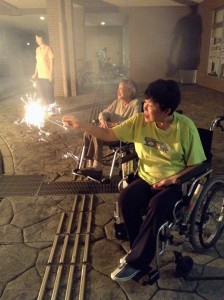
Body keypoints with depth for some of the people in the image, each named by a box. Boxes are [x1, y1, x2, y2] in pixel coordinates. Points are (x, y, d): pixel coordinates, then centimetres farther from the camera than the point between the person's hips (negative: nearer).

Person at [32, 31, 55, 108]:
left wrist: (51, 74, -15)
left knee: (49, 92, 0)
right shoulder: (37, 49, 11)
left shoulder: (48, 49, -7)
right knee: (43, 93, 11)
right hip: (40, 76, 6)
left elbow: (51, 62, -9)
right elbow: (37, 62, 17)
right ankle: (46, 106, 22)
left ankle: (52, 107, 12)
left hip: (47, 75, -6)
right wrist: (35, 74, 15)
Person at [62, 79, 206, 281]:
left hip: (175, 183, -3)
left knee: (157, 206, -33)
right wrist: (81, 125, -11)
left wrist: (172, 179, -21)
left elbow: (196, 165, -8)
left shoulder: (186, 127, -15)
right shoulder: (139, 121, -6)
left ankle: (136, 261, -12)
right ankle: (141, 248, 1)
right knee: (125, 199, -24)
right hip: (147, 179, 4)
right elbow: (109, 134, -2)